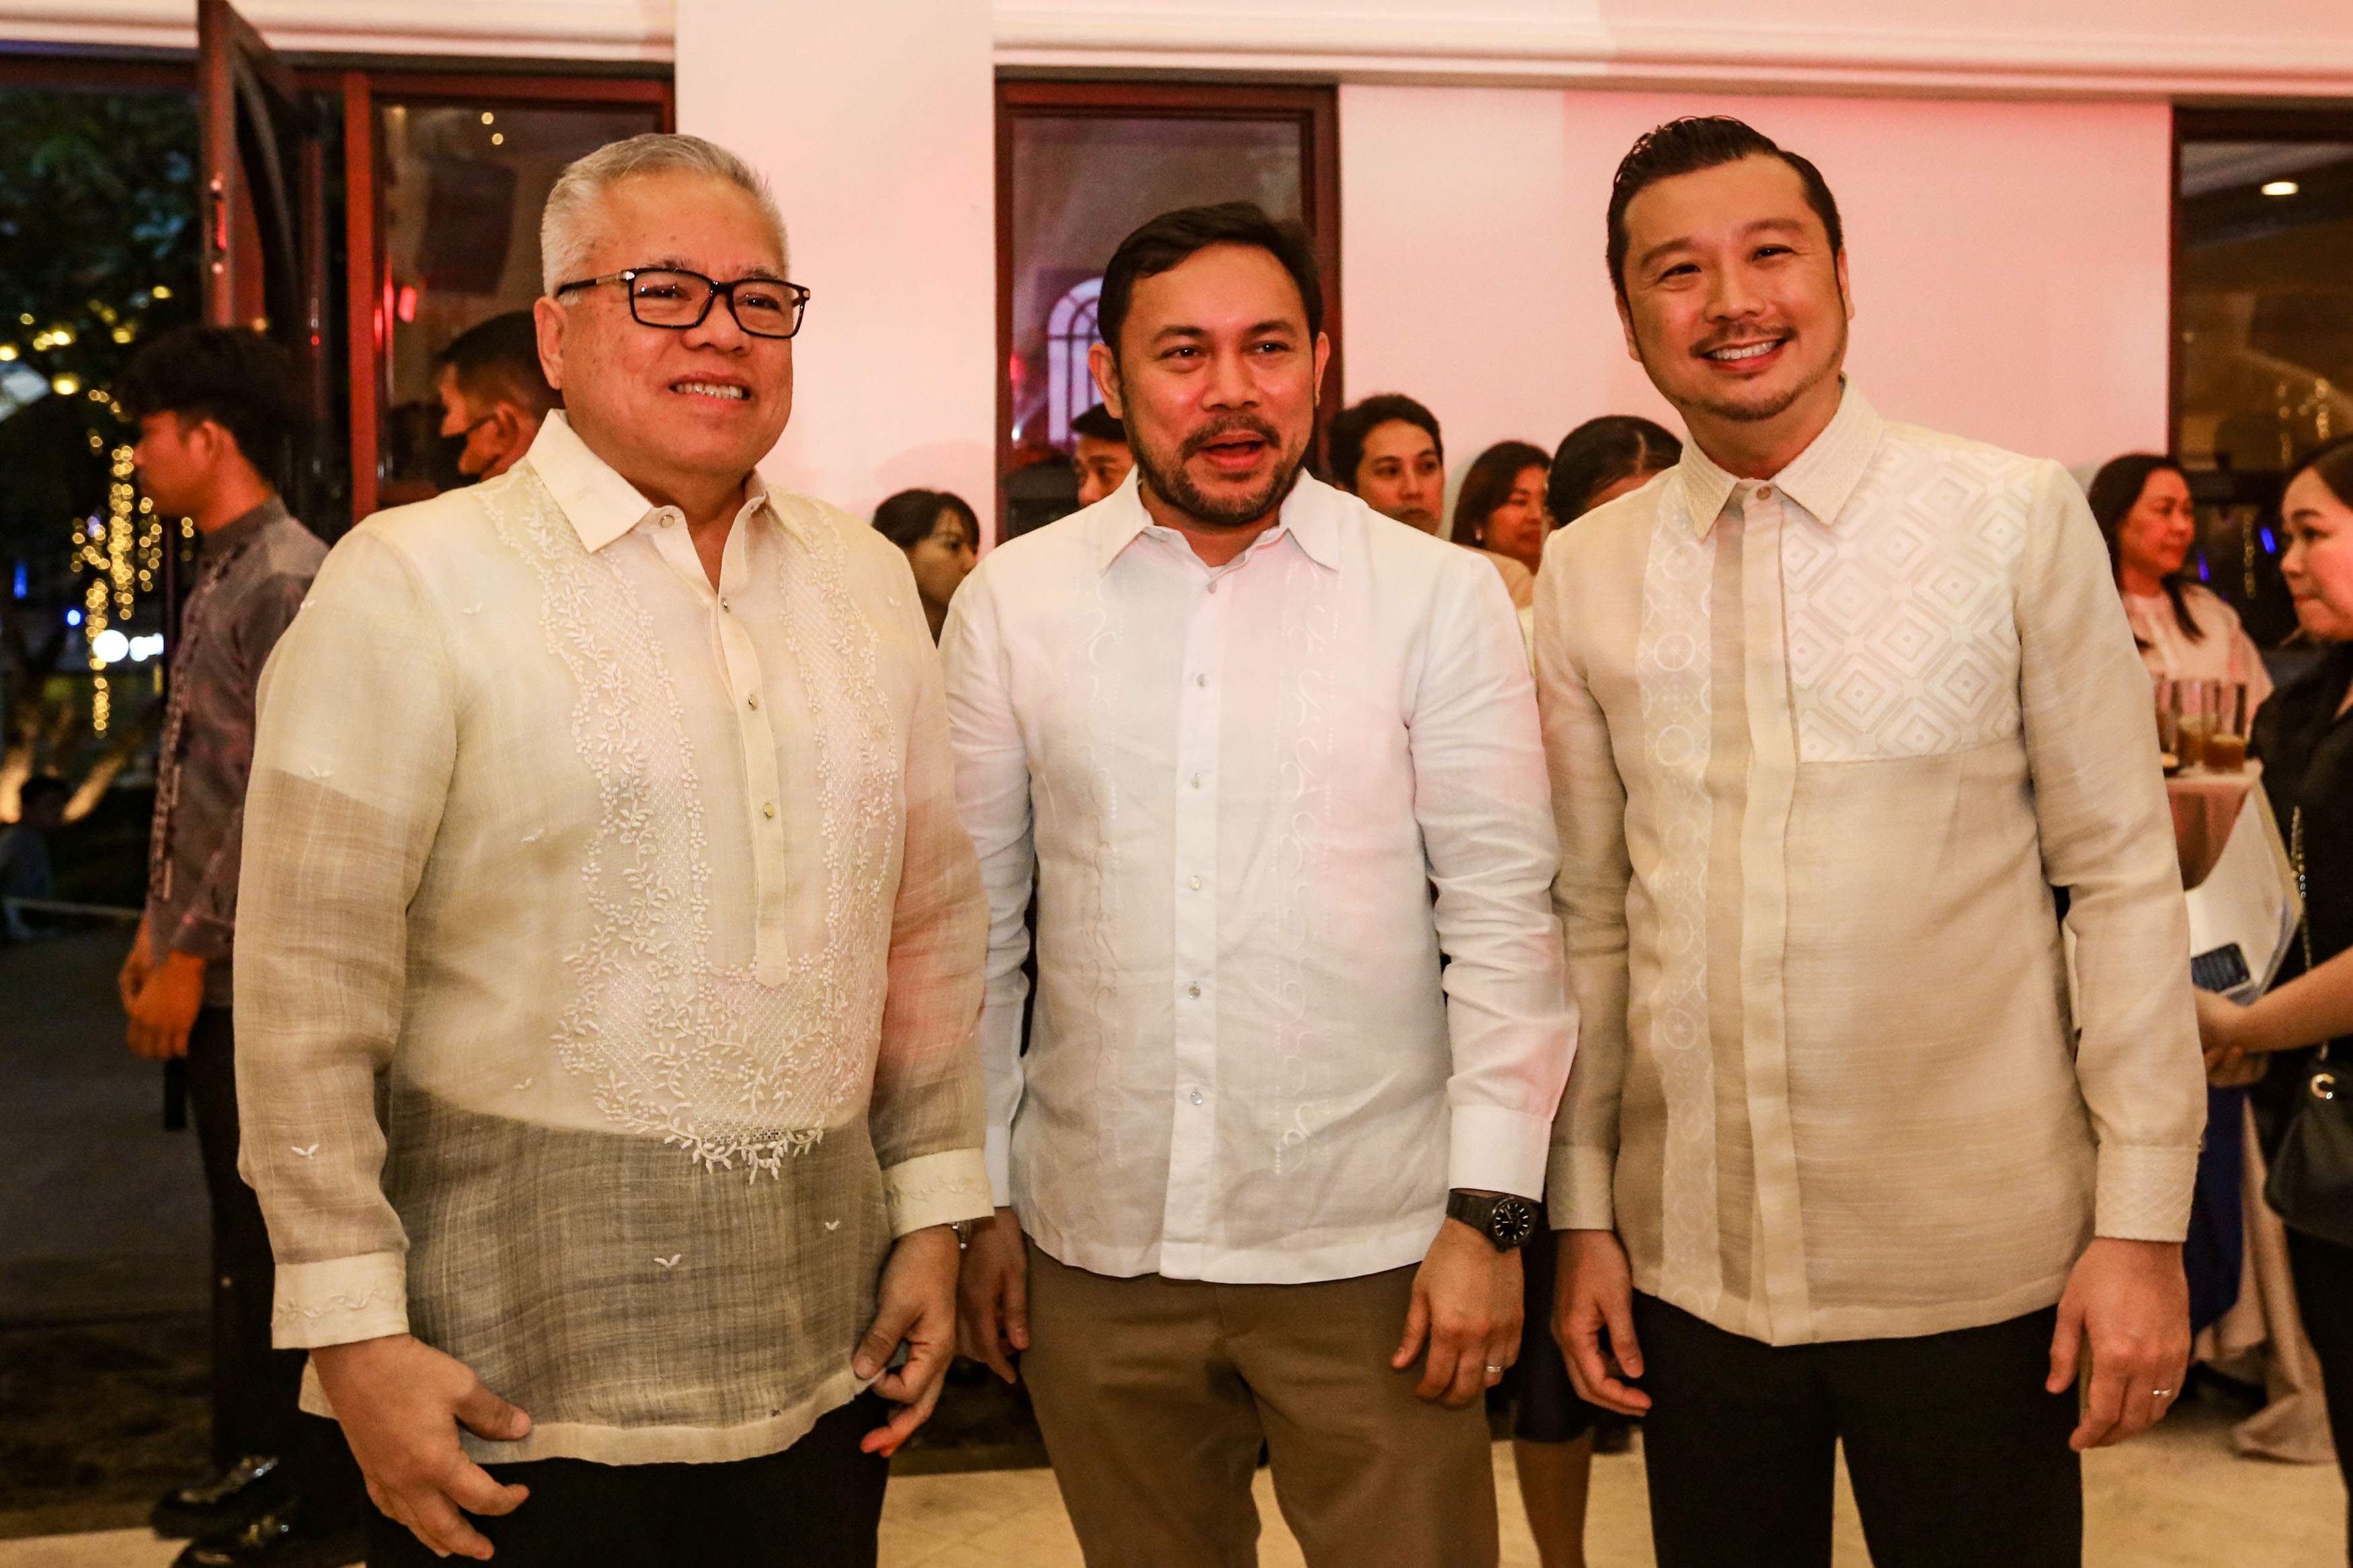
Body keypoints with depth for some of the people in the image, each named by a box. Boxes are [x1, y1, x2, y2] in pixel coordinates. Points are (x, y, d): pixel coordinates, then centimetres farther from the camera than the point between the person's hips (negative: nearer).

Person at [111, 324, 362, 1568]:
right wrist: (158, 927, 18)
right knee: (241, 1226, 17)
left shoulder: (289, 581, -16)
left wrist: (191, 954, -18)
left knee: (282, 1231, 0)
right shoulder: (218, 577, 14)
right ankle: (253, 1461, 30)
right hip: (213, 967, 9)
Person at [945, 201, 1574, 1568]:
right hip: (1096, 1245, 2)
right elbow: (973, 925, 6)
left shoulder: (1441, 598, -3)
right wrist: (976, 1197, 7)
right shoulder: (1011, 604, 2)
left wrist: (1491, 1212, -8)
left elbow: (1504, 917, -3)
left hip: (1373, 1247, -2)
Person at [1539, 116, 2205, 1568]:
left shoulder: (2017, 518, -4)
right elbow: (1592, 919, 7)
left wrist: (2143, 1223, -6)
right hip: (1690, 1265, 2)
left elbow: (2123, 877, -4)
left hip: (1976, 1267, -2)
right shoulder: (1586, 574, 2)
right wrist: (1584, 1213, 6)